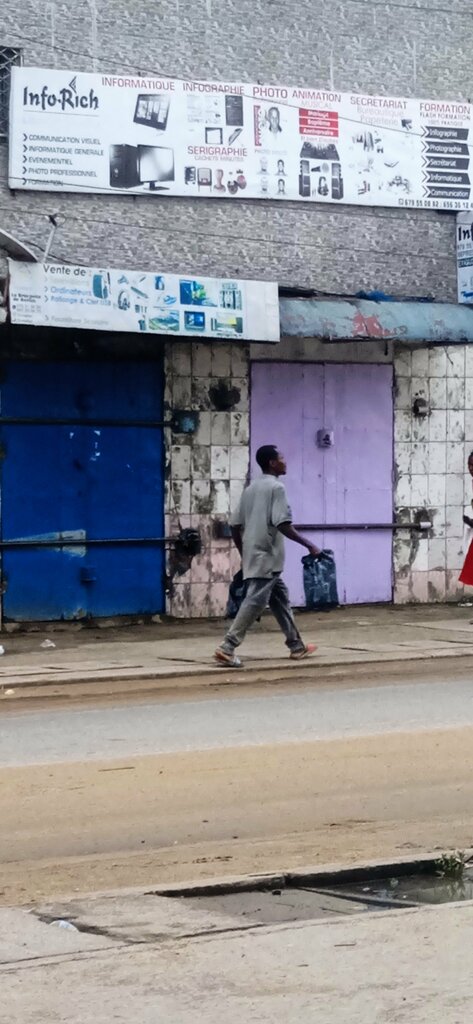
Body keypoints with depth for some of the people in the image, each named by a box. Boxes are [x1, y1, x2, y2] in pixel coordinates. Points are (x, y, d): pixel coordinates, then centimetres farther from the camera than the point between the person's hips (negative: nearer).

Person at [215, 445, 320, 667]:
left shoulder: (250, 489, 16)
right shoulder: (276, 487, -9)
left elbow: (235, 526, 15)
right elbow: (282, 524, -18)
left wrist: (244, 555, 24)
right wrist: (309, 545, -13)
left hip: (253, 557, 9)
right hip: (266, 558, -9)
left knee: (281, 599, 17)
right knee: (254, 603, -11)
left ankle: (296, 645, 23)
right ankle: (227, 648, -17)